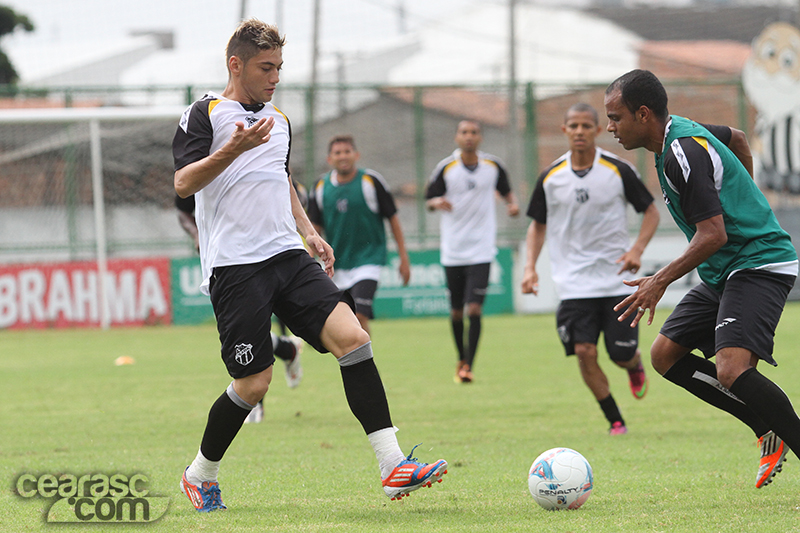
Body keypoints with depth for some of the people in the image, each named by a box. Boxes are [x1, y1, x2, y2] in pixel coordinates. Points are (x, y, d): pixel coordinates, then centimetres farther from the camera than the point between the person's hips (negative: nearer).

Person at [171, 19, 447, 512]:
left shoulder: (279, 121, 20)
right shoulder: (206, 113, -1)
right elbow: (184, 183, -12)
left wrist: (309, 232, 20)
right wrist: (233, 148, -25)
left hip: (288, 256, 6)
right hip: (234, 264, -6)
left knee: (351, 336, -15)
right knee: (253, 383, -7)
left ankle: (393, 467, -20)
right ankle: (201, 476, 19)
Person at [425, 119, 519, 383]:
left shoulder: (493, 166, 1)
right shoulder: (445, 168, -2)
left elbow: (506, 191, 19)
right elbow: (429, 200, 4)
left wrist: (513, 203, -3)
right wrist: (438, 202, -19)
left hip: (481, 250, -1)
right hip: (452, 251, 1)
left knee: (474, 308, -13)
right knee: (456, 311, 7)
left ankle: (469, 366, -6)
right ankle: (461, 358, 30)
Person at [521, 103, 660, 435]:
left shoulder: (618, 170, -4)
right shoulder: (551, 177, 1)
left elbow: (650, 212, 4)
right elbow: (538, 224, 14)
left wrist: (637, 249, -12)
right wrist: (530, 267, 0)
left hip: (616, 279, -1)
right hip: (574, 282, 1)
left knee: (622, 355, -2)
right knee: (584, 352, -12)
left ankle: (636, 364, 37)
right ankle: (615, 421, 3)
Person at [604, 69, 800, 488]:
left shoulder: (683, 154, -21)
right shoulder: (680, 132, 10)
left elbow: (713, 235, -25)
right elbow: (737, 139, 31)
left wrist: (661, 281, -21)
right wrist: (741, 200, 32)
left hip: (759, 266, -11)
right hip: (723, 275, 11)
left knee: (732, 370, -28)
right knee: (666, 355, 7)